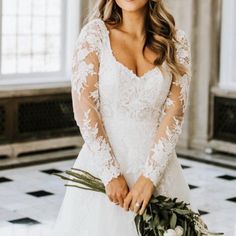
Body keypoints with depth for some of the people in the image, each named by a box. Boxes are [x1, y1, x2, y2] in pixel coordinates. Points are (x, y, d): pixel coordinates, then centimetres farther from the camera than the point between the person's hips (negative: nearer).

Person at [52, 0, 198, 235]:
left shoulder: (176, 41, 1)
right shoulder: (95, 33, -4)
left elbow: (174, 112, -5)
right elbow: (83, 106, -11)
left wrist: (149, 177, -14)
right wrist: (111, 174, -15)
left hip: (156, 162, 2)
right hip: (102, 158, -1)